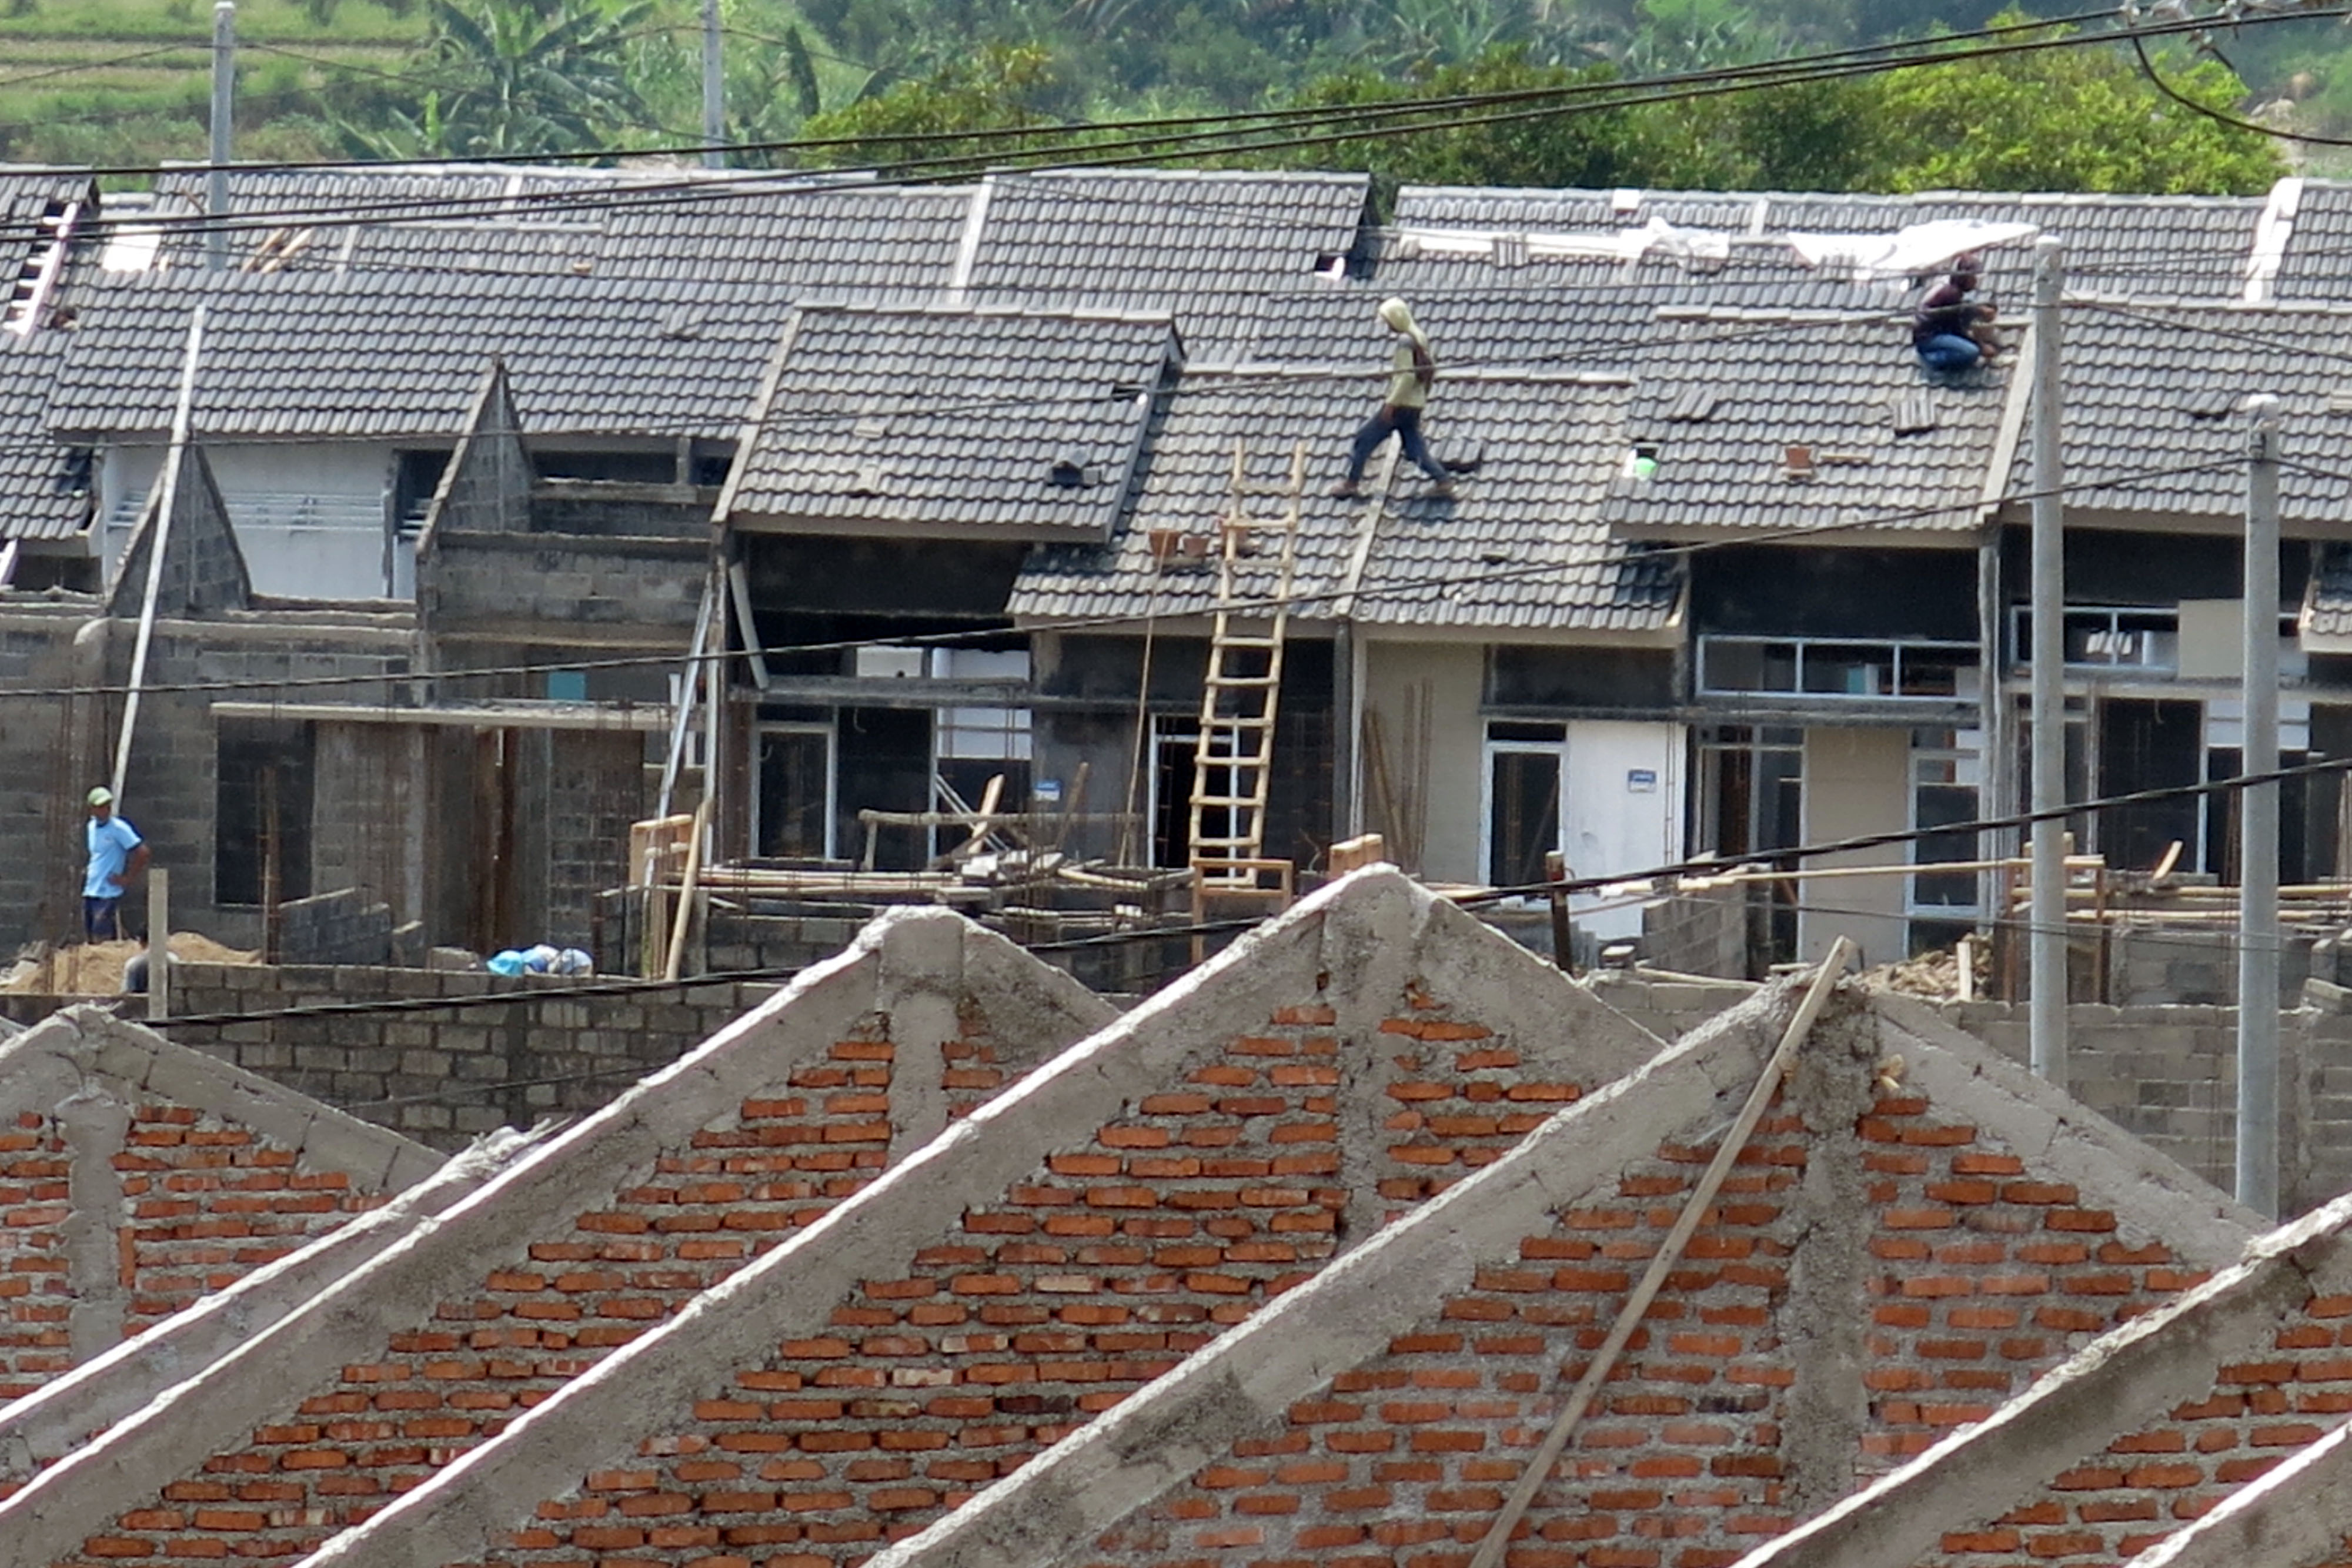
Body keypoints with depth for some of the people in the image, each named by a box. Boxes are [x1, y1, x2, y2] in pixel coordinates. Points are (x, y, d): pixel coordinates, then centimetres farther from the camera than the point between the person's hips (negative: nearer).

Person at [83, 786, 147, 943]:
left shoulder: (119, 828, -11)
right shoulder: (92, 827, 12)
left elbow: (142, 852, -14)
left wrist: (127, 878, -11)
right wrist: (87, 873, 15)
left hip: (108, 894, -8)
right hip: (89, 893, 8)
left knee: (104, 941, -12)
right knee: (92, 941, 7)